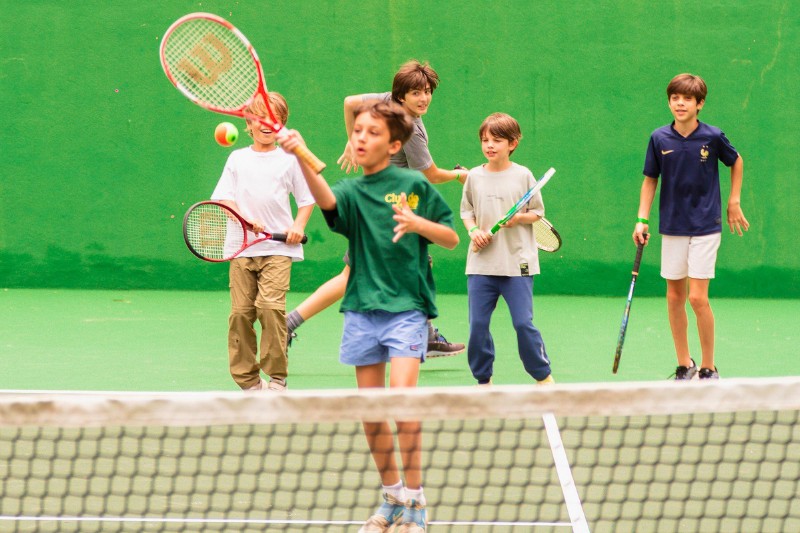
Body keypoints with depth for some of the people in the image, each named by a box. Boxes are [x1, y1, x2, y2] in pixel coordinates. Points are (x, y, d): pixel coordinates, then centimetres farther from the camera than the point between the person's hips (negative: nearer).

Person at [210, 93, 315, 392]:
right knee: (240, 311, -3)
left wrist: (299, 225, -5)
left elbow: (307, 199, 12)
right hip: (242, 247, 2)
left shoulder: (289, 160, 7)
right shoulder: (237, 159, 11)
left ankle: (276, 377, -7)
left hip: (278, 248, -2)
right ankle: (248, 381, 6)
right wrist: (245, 220, -10)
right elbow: (224, 198, 6)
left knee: (270, 306, -17)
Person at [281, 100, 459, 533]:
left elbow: (451, 238, 6)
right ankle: (391, 498, 22)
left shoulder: (414, 185, 1)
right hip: (362, 312, 4)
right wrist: (302, 157, -38)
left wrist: (418, 223, -14)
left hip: (406, 307, -4)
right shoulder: (352, 191, 5)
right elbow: (326, 200, -19)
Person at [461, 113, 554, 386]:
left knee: (523, 323, -5)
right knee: (477, 324, 2)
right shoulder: (475, 176, 6)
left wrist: (520, 217, -14)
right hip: (481, 262, 3)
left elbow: (538, 212, 5)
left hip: (517, 263, -3)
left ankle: (543, 375, 11)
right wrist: (474, 230, -5)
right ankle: (483, 379, 16)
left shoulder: (523, 176, 0)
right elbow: (466, 210, 14)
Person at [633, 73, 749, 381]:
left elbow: (736, 161, 11)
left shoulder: (713, 137, -8)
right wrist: (642, 220, -2)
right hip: (672, 228, 3)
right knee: (675, 297, 6)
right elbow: (650, 180, 6)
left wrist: (734, 202, 10)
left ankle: (708, 368, 4)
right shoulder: (659, 139, -3)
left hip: (705, 227, -3)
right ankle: (684, 365, 19)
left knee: (698, 298, -9)